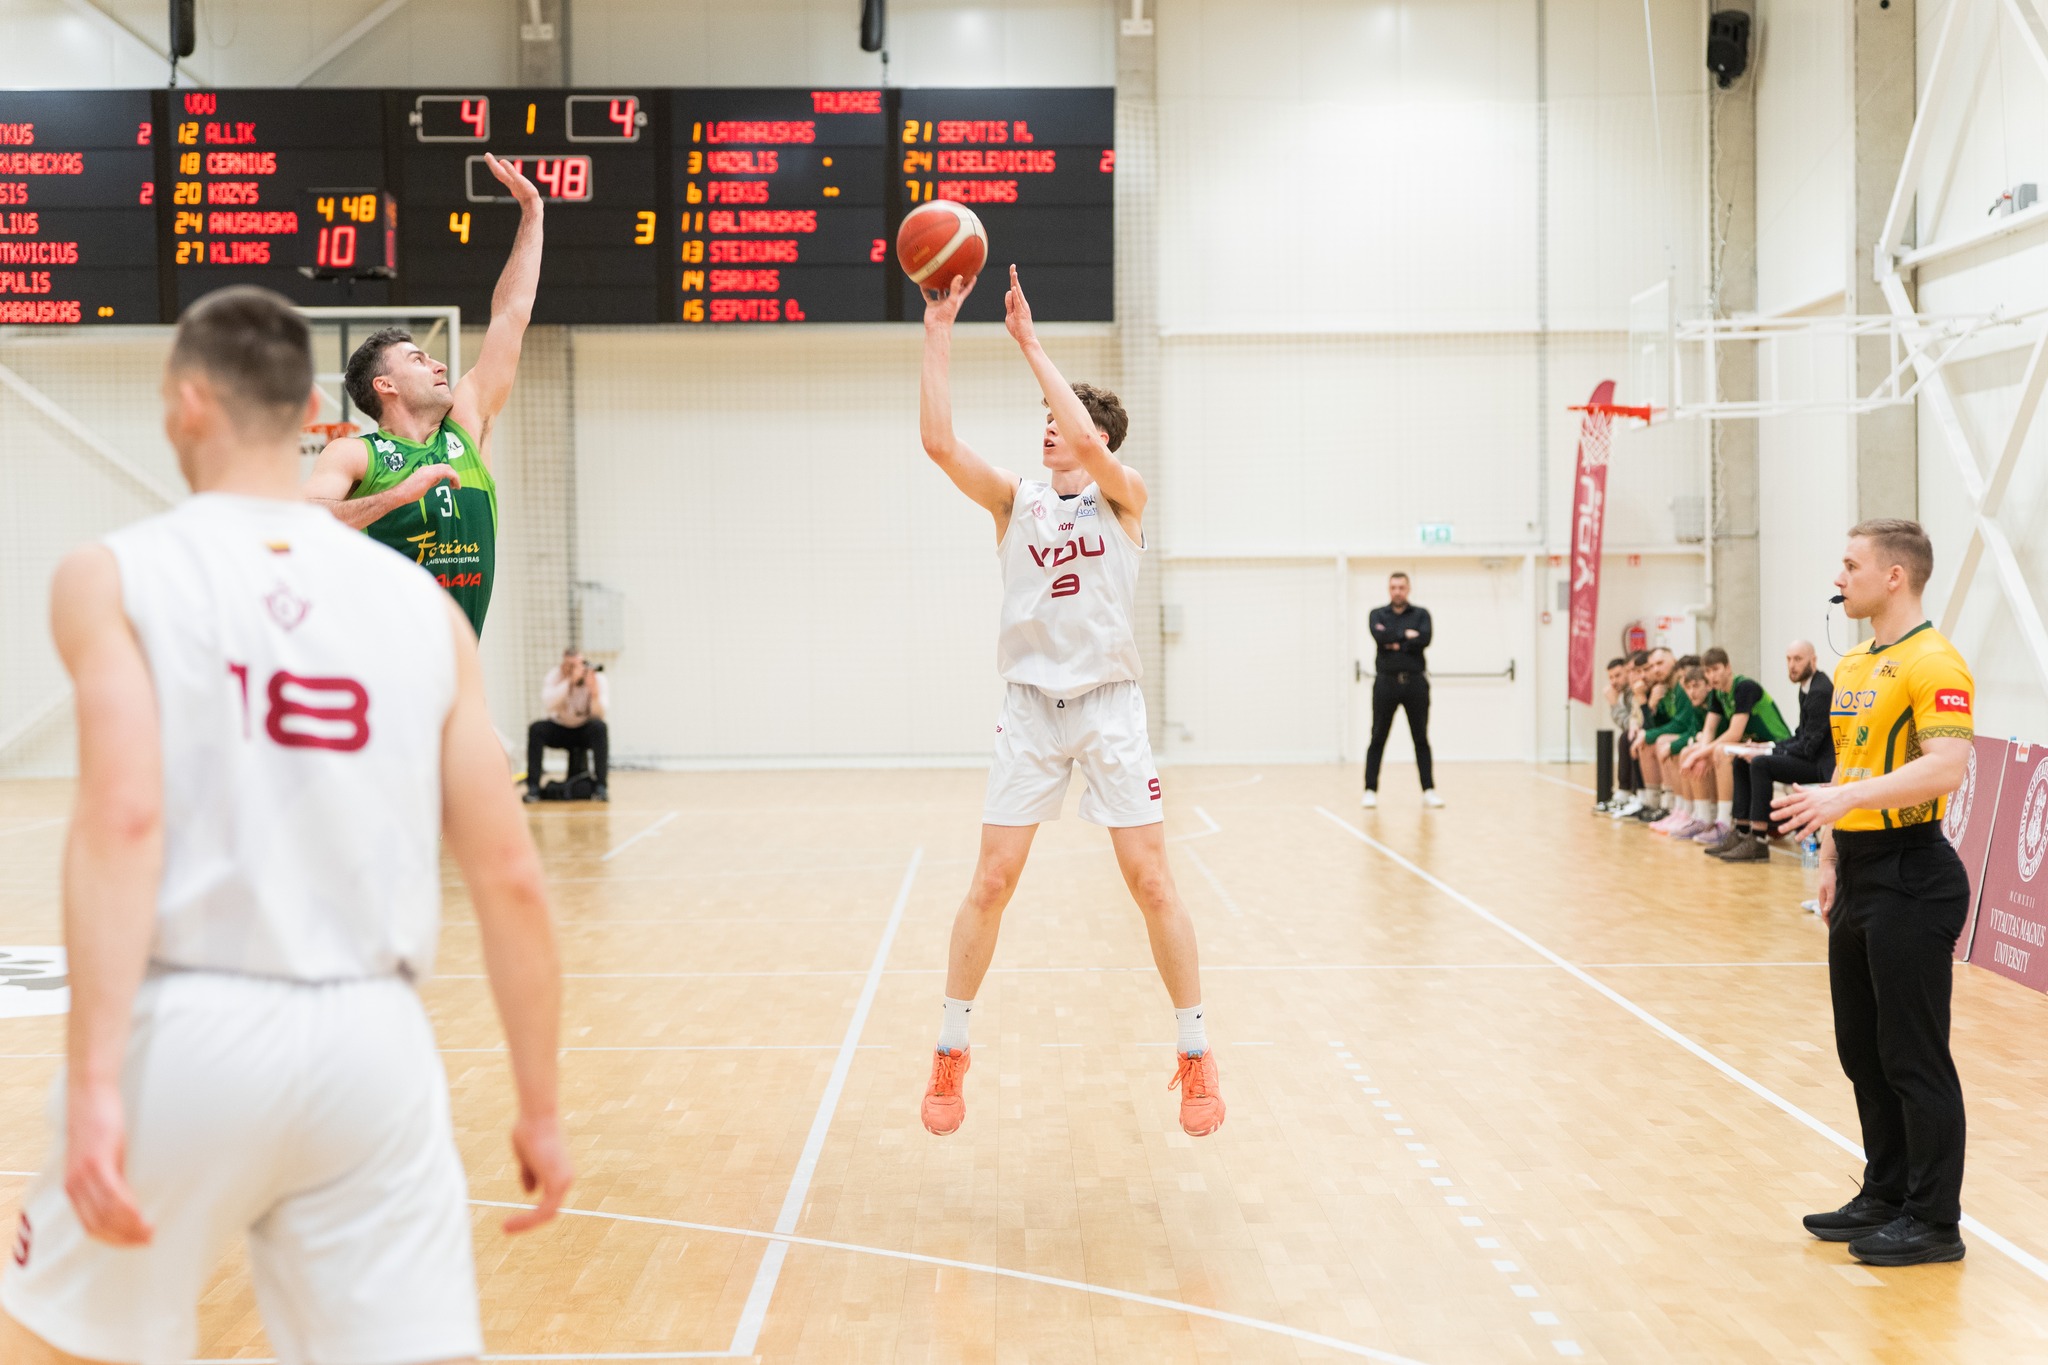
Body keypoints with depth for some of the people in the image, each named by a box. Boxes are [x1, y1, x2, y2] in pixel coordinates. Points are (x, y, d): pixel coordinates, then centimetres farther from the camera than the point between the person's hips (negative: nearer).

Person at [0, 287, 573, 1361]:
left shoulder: (112, 575, 1)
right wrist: (539, 1109, 12)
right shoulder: (422, 601, 8)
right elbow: (509, 875, 5)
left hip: (189, 1029, -1)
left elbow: (122, 818, -15)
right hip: (370, 1040, 2)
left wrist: (93, 1081, -18)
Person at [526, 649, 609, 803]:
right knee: (536, 729, -26)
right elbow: (547, 705, -35)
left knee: (599, 727, -33)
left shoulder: (597, 679, -19)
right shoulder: (554, 675, -17)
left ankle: (601, 787, -31)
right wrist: (570, 681, -43)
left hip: (585, 731, -1)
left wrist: (594, 693, -46)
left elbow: (598, 715, -28)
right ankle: (533, 789, -22)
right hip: (560, 729, 1)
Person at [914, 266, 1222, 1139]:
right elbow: (938, 442, -8)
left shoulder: (1124, 496, 0)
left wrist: (1028, 341, -17)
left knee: (1151, 881, -1)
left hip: (1109, 707, -2)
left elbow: (1091, 442, -22)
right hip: (1029, 709, 2)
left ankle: (1194, 1055, 11)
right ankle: (950, 1051, 12)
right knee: (991, 882, -1)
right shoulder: (1016, 502, 7)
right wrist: (939, 332, -11)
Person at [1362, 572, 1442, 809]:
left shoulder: (1421, 614, 7)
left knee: (1421, 739, 4)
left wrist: (1396, 644, -11)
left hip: (1415, 682, 0)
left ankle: (1429, 791, 6)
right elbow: (1380, 636, -14)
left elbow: (1424, 639, -11)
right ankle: (1370, 790, 6)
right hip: (1386, 682, 0)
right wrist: (1406, 634, -8)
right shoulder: (1377, 614, 8)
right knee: (1378, 739, 2)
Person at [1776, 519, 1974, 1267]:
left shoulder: (1932, 663, -15)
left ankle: (1935, 1220, 9)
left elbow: (1947, 766, -27)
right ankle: (1886, 1195, 28)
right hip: (1860, 876, 9)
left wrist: (1846, 797, -35)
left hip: (1910, 880, -9)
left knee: (1913, 1056, -2)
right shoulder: (1852, 666, 14)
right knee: (1863, 1049, 15)